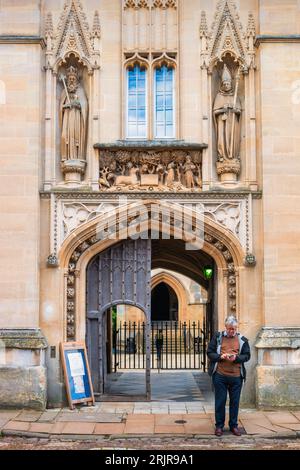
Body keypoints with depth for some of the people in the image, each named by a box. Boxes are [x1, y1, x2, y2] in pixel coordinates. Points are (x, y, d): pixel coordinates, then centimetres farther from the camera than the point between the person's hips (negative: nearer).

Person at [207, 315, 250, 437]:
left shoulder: (242, 339, 7)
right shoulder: (217, 337, 4)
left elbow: (247, 356, 6)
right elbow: (209, 353, 4)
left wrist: (236, 358, -13)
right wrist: (220, 357, -14)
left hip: (236, 376, 1)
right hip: (220, 375, -1)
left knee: (235, 401, 9)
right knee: (220, 401, 6)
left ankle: (233, 425, 22)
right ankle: (219, 426, 18)